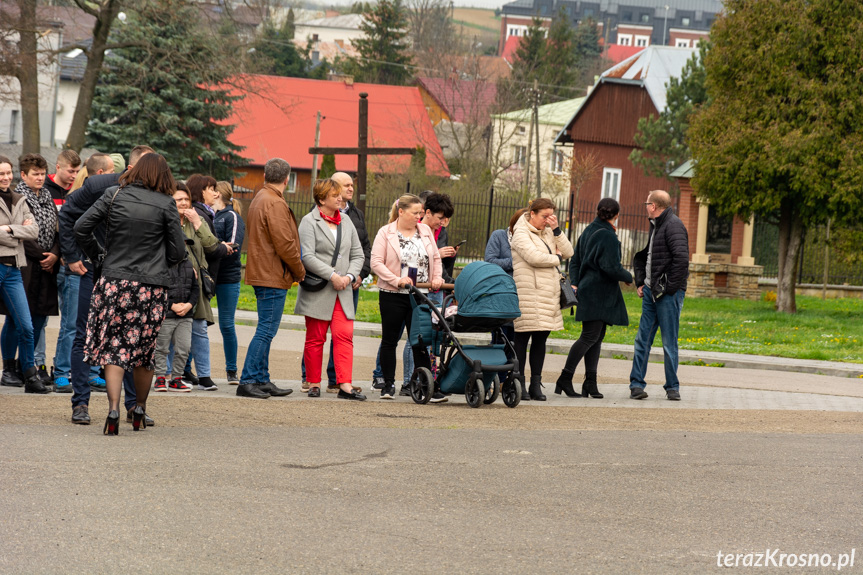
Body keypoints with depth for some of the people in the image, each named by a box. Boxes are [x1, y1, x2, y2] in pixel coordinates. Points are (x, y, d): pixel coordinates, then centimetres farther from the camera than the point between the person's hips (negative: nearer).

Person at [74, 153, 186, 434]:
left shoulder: (114, 196, 1)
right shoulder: (166, 204, -1)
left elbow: (81, 227, -1)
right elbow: (178, 251, 0)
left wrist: (97, 255, 12)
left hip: (115, 281, 0)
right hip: (152, 287, 0)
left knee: (113, 348, 1)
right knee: (144, 349, 13)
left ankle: (113, 410, -14)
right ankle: (139, 411, 23)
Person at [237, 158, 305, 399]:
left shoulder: (259, 199, 16)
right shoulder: (275, 204, -16)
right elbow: (285, 245, -19)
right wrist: (300, 271, -4)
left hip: (262, 274, 10)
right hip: (273, 278, -10)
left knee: (265, 330, 14)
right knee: (266, 330, -8)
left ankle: (262, 380, 17)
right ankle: (247, 381, -8)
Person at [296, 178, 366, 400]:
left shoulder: (346, 221, 14)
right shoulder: (309, 222, -3)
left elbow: (358, 255, 15)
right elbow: (307, 257, -13)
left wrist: (349, 276, -3)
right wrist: (332, 276, -17)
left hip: (343, 291, 4)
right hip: (317, 291, -4)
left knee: (344, 336, -6)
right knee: (315, 339, 3)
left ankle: (345, 386, -10)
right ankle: (313, 384, 12)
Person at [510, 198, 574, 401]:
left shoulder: (548, 233, 18)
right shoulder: (521, 234, -4)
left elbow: (568, 252, 10)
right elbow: (534, 257, -18)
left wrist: (557, 230, 1)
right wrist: (556, 258, -2)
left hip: (549, 292, 7)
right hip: (529, 293, -7)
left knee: (541, 338, 6)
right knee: (523, 337, -3)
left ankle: (536, 384, 10)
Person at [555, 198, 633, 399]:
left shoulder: (588, 232, 15)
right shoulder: (608, 236, -14)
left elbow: (575, 261, 17)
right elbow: (610, 267, -19)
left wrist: (574, 283, 8)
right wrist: (628, 277, -2)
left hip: (588, 290, 9)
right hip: (599, 293, -9)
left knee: (597, 337, 9)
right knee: (590, 336, -9)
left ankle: (590, 382, 7)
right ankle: (565, 378, -11)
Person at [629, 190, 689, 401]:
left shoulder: (673, 225, -11)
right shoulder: (655, 226, 18)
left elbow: (681, 258, -23)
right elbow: (640, 257, 29)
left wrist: (670, 287, -19)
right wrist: (640, 282, 17)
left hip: (668, 295, -9)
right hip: (651, 292, 9)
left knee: (669, 343, -2)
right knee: (642, 339, 5)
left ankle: (672, 387, 6)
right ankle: (636, 383, 7)